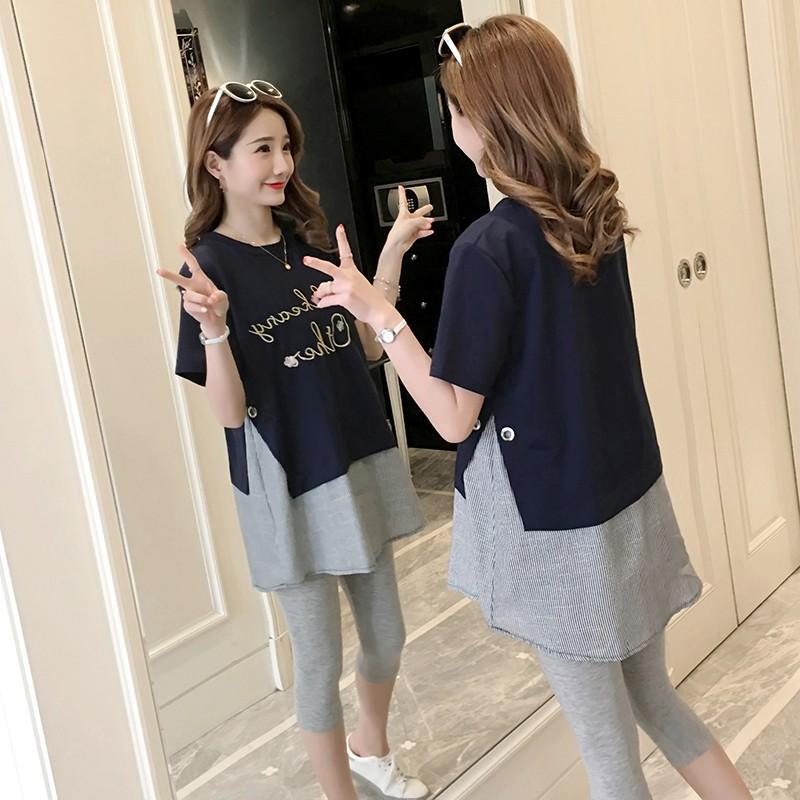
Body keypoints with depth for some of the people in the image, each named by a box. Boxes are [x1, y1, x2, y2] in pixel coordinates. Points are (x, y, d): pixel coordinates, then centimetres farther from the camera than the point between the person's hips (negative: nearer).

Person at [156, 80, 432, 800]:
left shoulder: (307, 240, 3)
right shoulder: (210, 267, -14)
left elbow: (366, 346, 8)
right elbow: (230, 412, -17)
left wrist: (391, 257, -1)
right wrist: (213, 328, -34)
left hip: (361, 466, 6)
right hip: (289, 491, -6)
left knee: (387, 637, 20)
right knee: (320, 661, 9)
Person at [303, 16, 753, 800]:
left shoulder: (487, 248, -21)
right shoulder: (596, 210, 1)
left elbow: (455, 417, -17)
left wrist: (376, 311, -14)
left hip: (553, 524, -7)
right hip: (632, 499, 7)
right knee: (655, 700, 26)